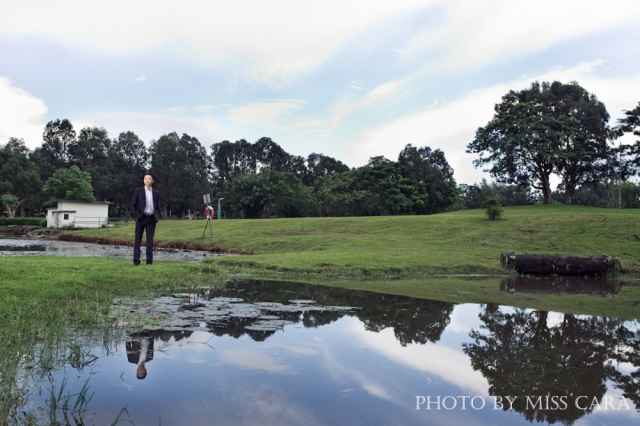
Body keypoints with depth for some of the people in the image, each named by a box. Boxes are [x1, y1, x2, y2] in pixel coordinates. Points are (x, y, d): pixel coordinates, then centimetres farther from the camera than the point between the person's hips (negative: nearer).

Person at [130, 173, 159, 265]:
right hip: (141, 218, -2)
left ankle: (149, 260, 7)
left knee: (150, 240, 3)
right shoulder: (138, 191, 4)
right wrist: (135, 216, -4)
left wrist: (156, 216, 8)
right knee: (138, 240, 2)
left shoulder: (156, 193, 11)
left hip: (151, 219, 2)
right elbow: (133, 205, 4)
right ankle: (136, 260, 6)